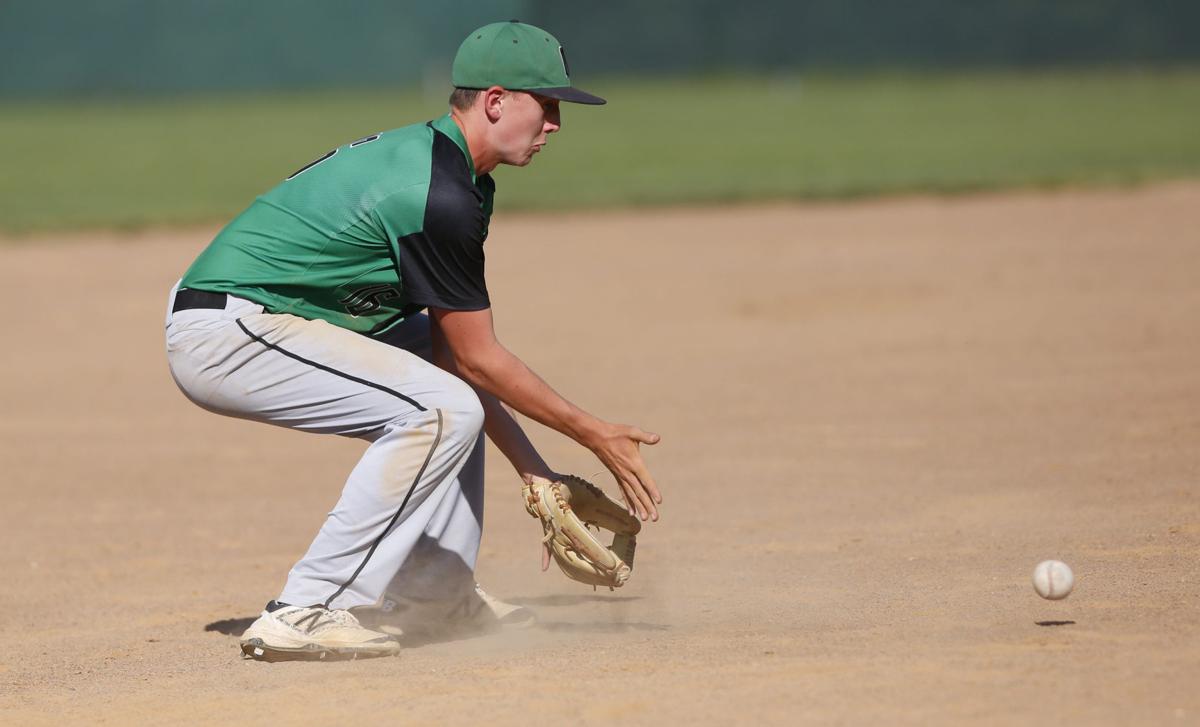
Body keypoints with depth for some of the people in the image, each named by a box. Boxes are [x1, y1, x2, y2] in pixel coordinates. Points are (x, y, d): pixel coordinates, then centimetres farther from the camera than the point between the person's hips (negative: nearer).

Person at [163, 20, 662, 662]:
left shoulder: (423, 157, 13)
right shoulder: (439, 198, -19)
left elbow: (454, 353, 13)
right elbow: (477, 359, -11)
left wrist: (532, 468, 10)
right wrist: (594, 437, -2)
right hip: (224, 334, -11)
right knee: (443, 407, -20)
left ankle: (434, 589, 21)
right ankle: (305, 613, -19)